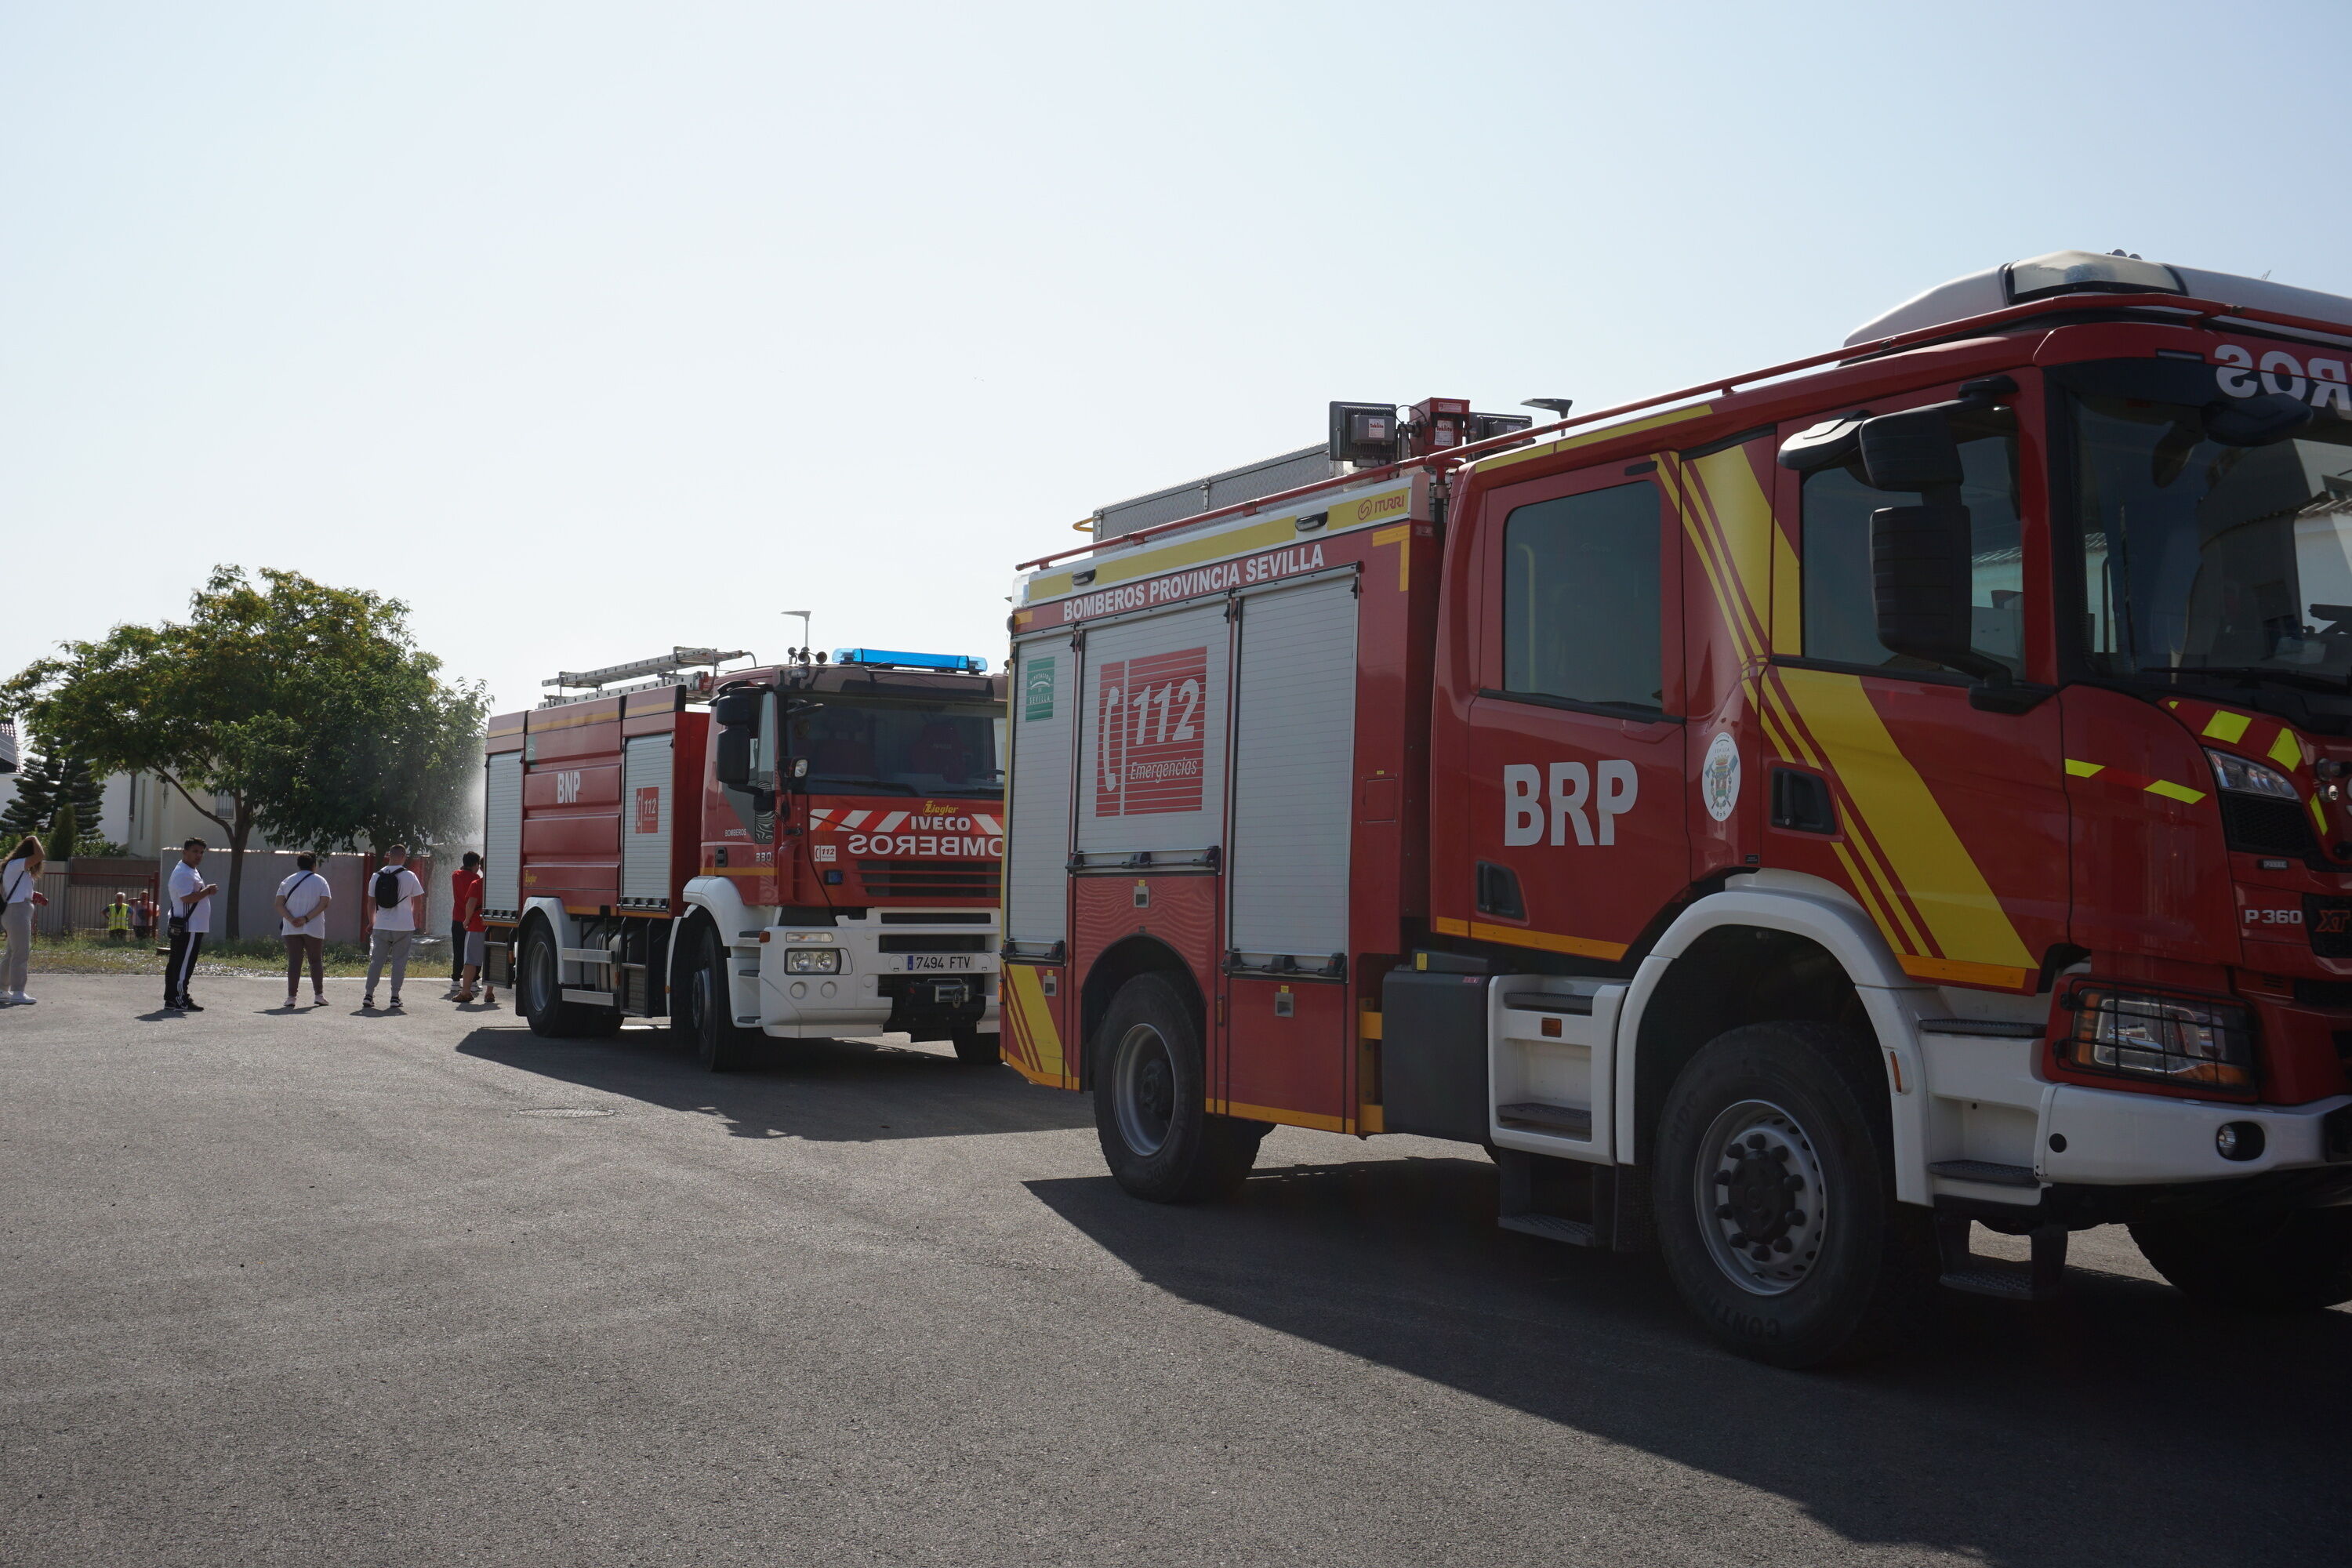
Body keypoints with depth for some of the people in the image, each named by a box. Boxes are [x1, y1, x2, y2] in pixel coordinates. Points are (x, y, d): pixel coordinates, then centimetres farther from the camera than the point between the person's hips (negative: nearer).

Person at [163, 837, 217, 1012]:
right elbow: (187, 898, -24)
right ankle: (180, 1001, -8)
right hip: (188, 927, -11)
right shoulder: (183, 873, -14)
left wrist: (207, 891, 14)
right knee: (184, 964, -9)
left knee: (175, 964, 12)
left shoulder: (192, 872, 21)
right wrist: (207, 891, -15)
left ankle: (171, 999, 16)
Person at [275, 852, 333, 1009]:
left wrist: (291, 919, -12)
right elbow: (324, 903, -9)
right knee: (316, 961, 9)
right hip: (313, 929, -2)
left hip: (291, 930, 2)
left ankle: (291, 996, -4)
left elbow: (279, 904, -2)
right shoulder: (320, 881, 3)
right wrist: (306, 918, -12)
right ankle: (318, 995, 6)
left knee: (294, 962, 2)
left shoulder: (288, 882, 9)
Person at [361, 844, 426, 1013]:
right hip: (404, 927, -2)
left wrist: (372, 922, 20)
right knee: (399, 961, 4)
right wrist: (415, 918, 16)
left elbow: (371, 901, 8)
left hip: (382, 926, 3)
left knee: (376, 960, 10)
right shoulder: (409, 876, -6)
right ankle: (395, 997, 3)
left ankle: (369, 995, 8)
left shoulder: (377, 876, 3)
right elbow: (418, 901, -1)